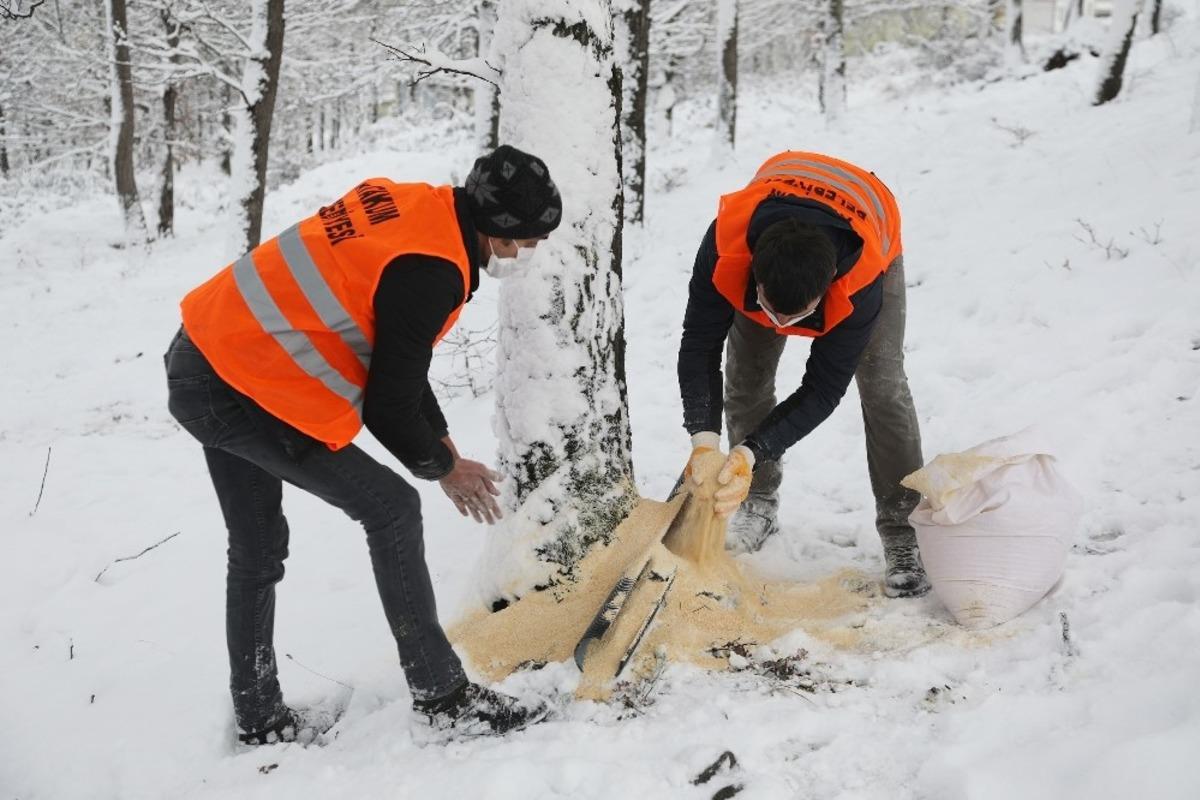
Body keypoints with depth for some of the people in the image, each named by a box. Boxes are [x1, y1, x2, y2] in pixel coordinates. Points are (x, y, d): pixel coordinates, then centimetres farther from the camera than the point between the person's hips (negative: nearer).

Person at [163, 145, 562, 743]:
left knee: (255, 551, 20)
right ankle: (441, 694, 5)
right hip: (243, 388, -10)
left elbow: (393, 359, 15)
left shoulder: (409, 205, 6)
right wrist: (443, 467, 3)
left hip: (200, 364, 10)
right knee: (390, 508, -3)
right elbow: (387, 405, -15)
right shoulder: (428, 270, -21)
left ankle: (259, 718, 34)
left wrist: (442, 442, 15)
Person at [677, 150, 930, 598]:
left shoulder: (860, 285, -45)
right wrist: (704, 436, -44)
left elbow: (822, 390, -36)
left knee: (883, 386, -14)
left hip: (870, 244, -2)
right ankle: (758, 502, 15)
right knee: (745, 376, -4)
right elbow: (699, 347, -32)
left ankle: (904, 534, -7)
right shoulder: (725, 245, -43)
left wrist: (752, 452, -46)